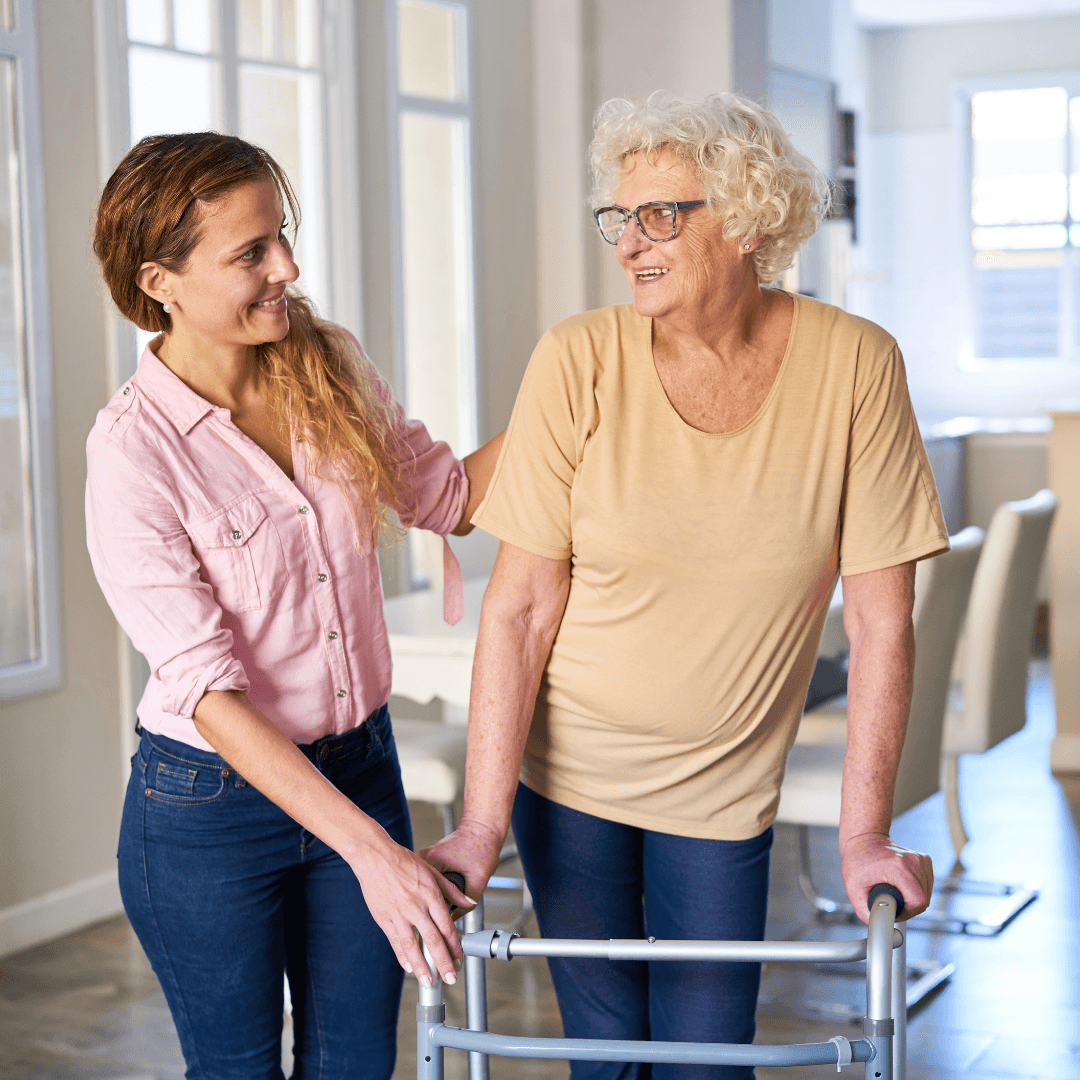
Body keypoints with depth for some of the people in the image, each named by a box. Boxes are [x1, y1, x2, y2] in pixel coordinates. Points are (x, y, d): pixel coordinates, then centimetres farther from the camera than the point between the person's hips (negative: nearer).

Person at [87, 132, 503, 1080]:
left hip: (360, 769, 5)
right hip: (210, 806, -4)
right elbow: (208, 692, -22)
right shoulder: (133, 450, -20)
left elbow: (451, 495, 11)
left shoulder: (332, 369, -4)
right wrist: (370, 850, -27)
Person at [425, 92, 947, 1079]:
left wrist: (865, 833, -11)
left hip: (726, 791, 0)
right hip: (570, 773, 0)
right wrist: (480, 827, -17)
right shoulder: (581, 360, -15)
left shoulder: (855, 366, -13)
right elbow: (520, 609, -14)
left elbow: (881, 622, -10)